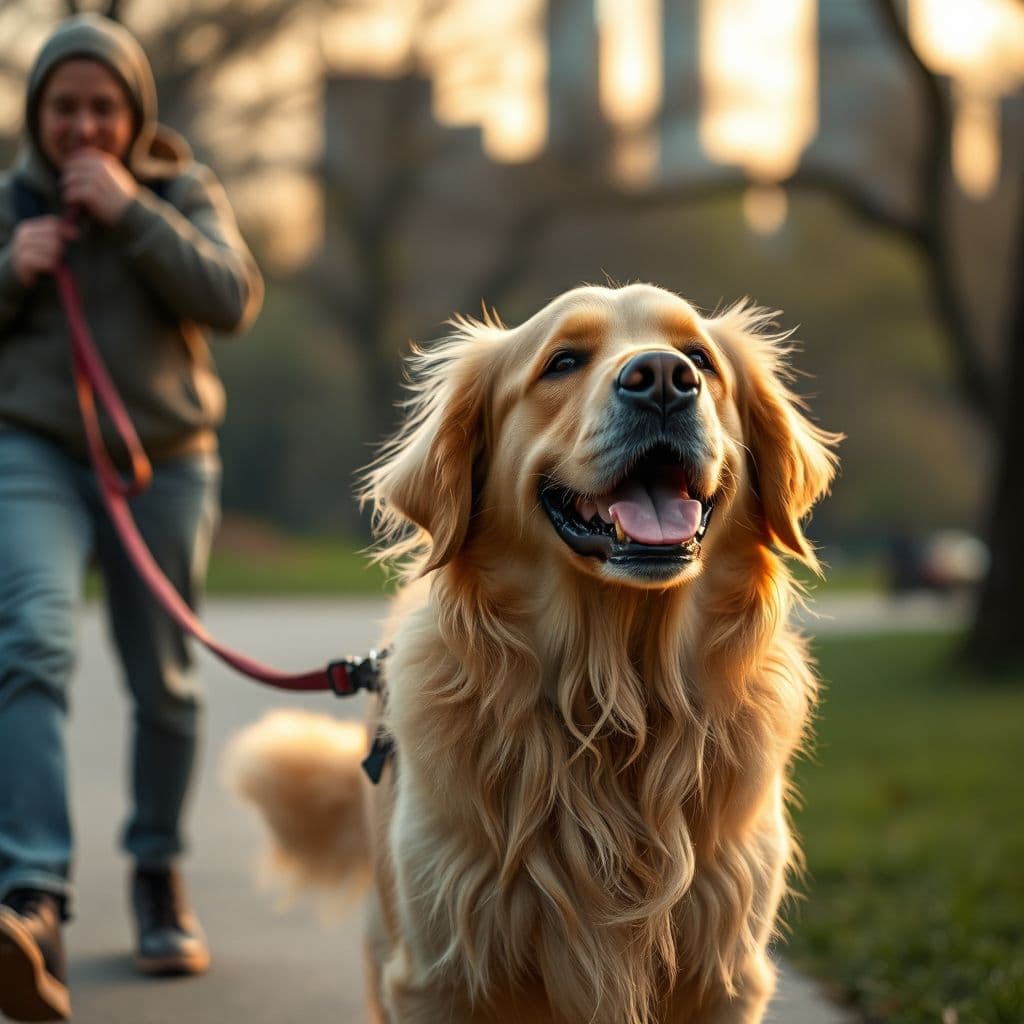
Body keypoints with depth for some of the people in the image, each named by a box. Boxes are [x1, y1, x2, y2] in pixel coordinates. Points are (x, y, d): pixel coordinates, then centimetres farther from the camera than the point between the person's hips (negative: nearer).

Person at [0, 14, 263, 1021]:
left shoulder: (181, 189, 5)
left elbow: (233, 298, -11)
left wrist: (133, 212, -18)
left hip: (166, 462, 1)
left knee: (163, 681, 8)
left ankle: (159, 875, 29)